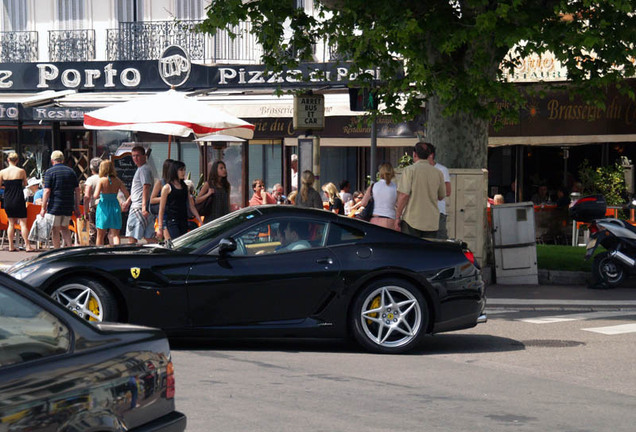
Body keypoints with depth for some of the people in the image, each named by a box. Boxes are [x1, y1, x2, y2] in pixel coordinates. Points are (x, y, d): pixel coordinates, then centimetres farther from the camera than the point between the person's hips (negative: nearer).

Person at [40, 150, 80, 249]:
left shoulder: (49, 172, -5)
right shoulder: (71, 171, 8)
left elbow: (47, 191, -11)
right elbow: (77, 190, 8)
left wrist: (43, 208, -7)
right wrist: (77, 207, 13)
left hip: (54, 206, -4)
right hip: (68, 207, 4)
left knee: (55, 230, 4)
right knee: (64, 227, 16)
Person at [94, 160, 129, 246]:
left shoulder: (101, 180, -8)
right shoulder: (117, 181, 1)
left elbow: (96, 195, -16)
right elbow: (127, 194, 1)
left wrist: (93, 197, 6)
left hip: (103, 206, -2)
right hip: (115, 206, 2)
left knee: (100, 235, 11)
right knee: (115, 235, 3)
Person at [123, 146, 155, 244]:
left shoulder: (144, 169, -11)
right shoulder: (140, 169, 21)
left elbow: (146, 188, -21)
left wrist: (144, 206, -27)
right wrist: (128, 201, 32)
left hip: (139, 207, -10)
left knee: (132, 237, -9)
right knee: (149, 237, 8)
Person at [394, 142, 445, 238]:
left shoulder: (409, 170, -6)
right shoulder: (438, 173, 6)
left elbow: (404, 195, -12)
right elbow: (441, 196, 16)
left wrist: (397, 217, -6)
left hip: (412, 220, -4)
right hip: (432, 222, 4)